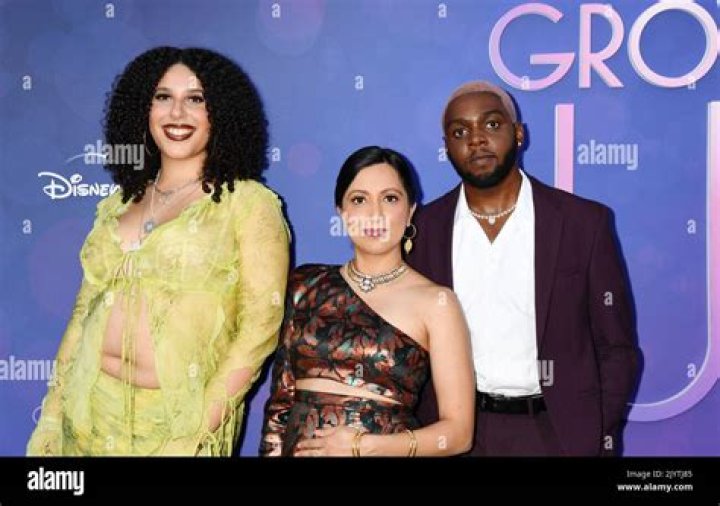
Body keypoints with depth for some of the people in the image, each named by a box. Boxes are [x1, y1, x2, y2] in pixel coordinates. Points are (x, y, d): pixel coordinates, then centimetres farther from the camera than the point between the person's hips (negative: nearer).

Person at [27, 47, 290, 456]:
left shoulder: (248, 202, -6)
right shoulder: (118, 204, 9)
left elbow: (260, 324, -11)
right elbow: (85, 309, 11)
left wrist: (201, 427, -17)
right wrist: (52, 413, 6)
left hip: (179, 416, -4)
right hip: (89, 413, 5)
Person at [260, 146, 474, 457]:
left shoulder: (436, 302, -7)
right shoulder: (306, 285, 2)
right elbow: (281, 396, 6)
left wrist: (364, 446, -15)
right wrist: (271, 452, -6)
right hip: (300, 447, 3)